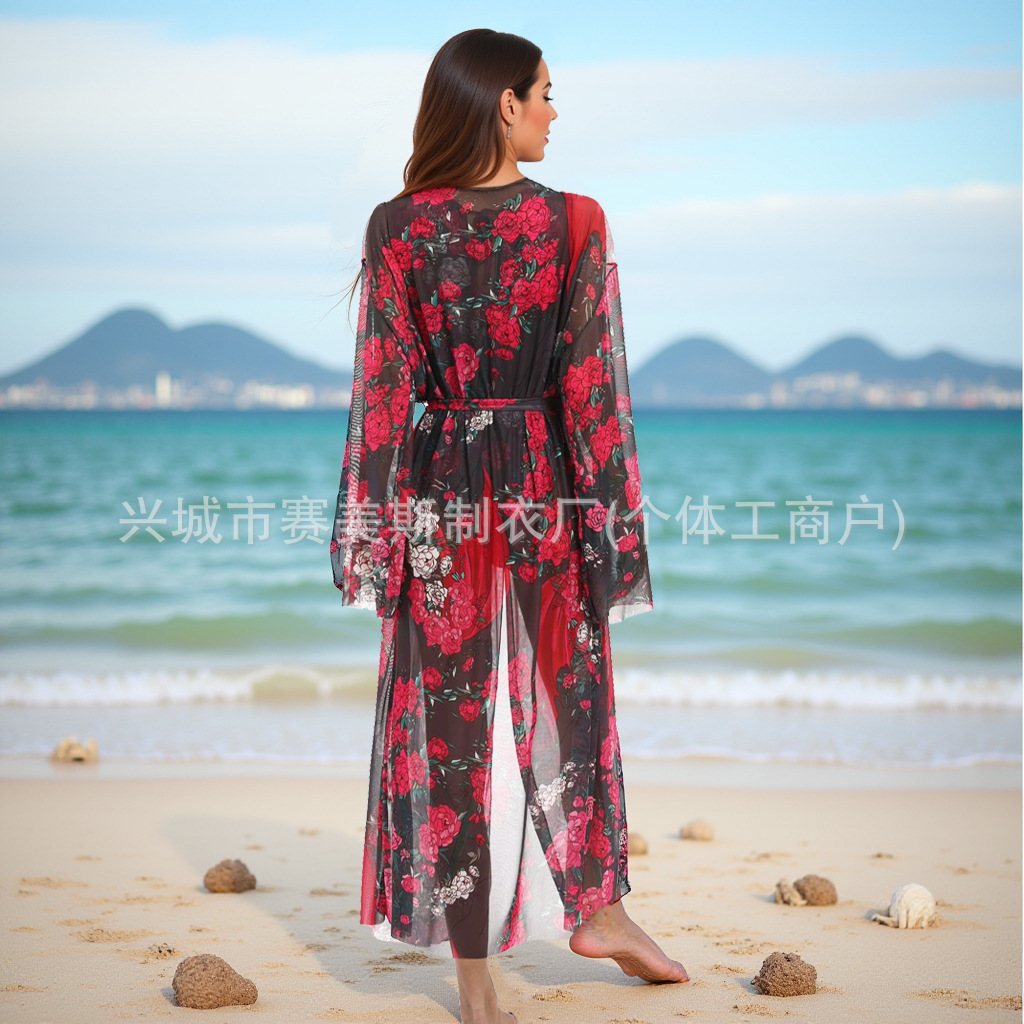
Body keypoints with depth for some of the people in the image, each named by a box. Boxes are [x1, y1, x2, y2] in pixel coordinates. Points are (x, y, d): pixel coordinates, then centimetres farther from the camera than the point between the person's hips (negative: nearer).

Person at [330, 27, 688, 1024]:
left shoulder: (396, 228, -3)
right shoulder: (575, 221, -7)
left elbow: (382, 387, -3)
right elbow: (591, 384, -7)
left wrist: (369, 526, 2)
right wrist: (613, 513, 0)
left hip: (440, 488, 1)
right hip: (548, 485, 0)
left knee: (449, 718, 6)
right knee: (570, 695, 19)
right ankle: (596, 909, 33)